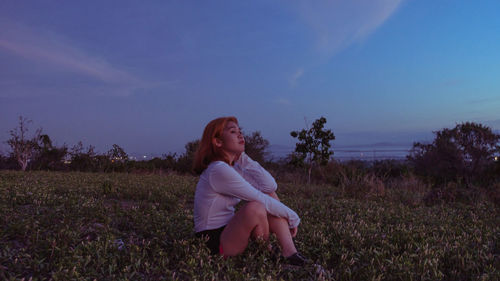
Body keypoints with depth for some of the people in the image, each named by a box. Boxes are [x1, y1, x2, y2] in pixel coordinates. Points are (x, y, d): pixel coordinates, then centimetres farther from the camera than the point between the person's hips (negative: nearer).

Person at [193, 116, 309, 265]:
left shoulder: (233, 167, 6)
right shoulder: (219, 170, -23)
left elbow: (271, 186, -2)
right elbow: (260, 199, -21)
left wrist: (245, 159, -4)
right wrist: (293, 218, -11)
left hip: (228, 230, 9)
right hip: (213, 242, -9)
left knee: (271, 196, -1)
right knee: (254, 208, -33)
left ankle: (289, 253, -12)